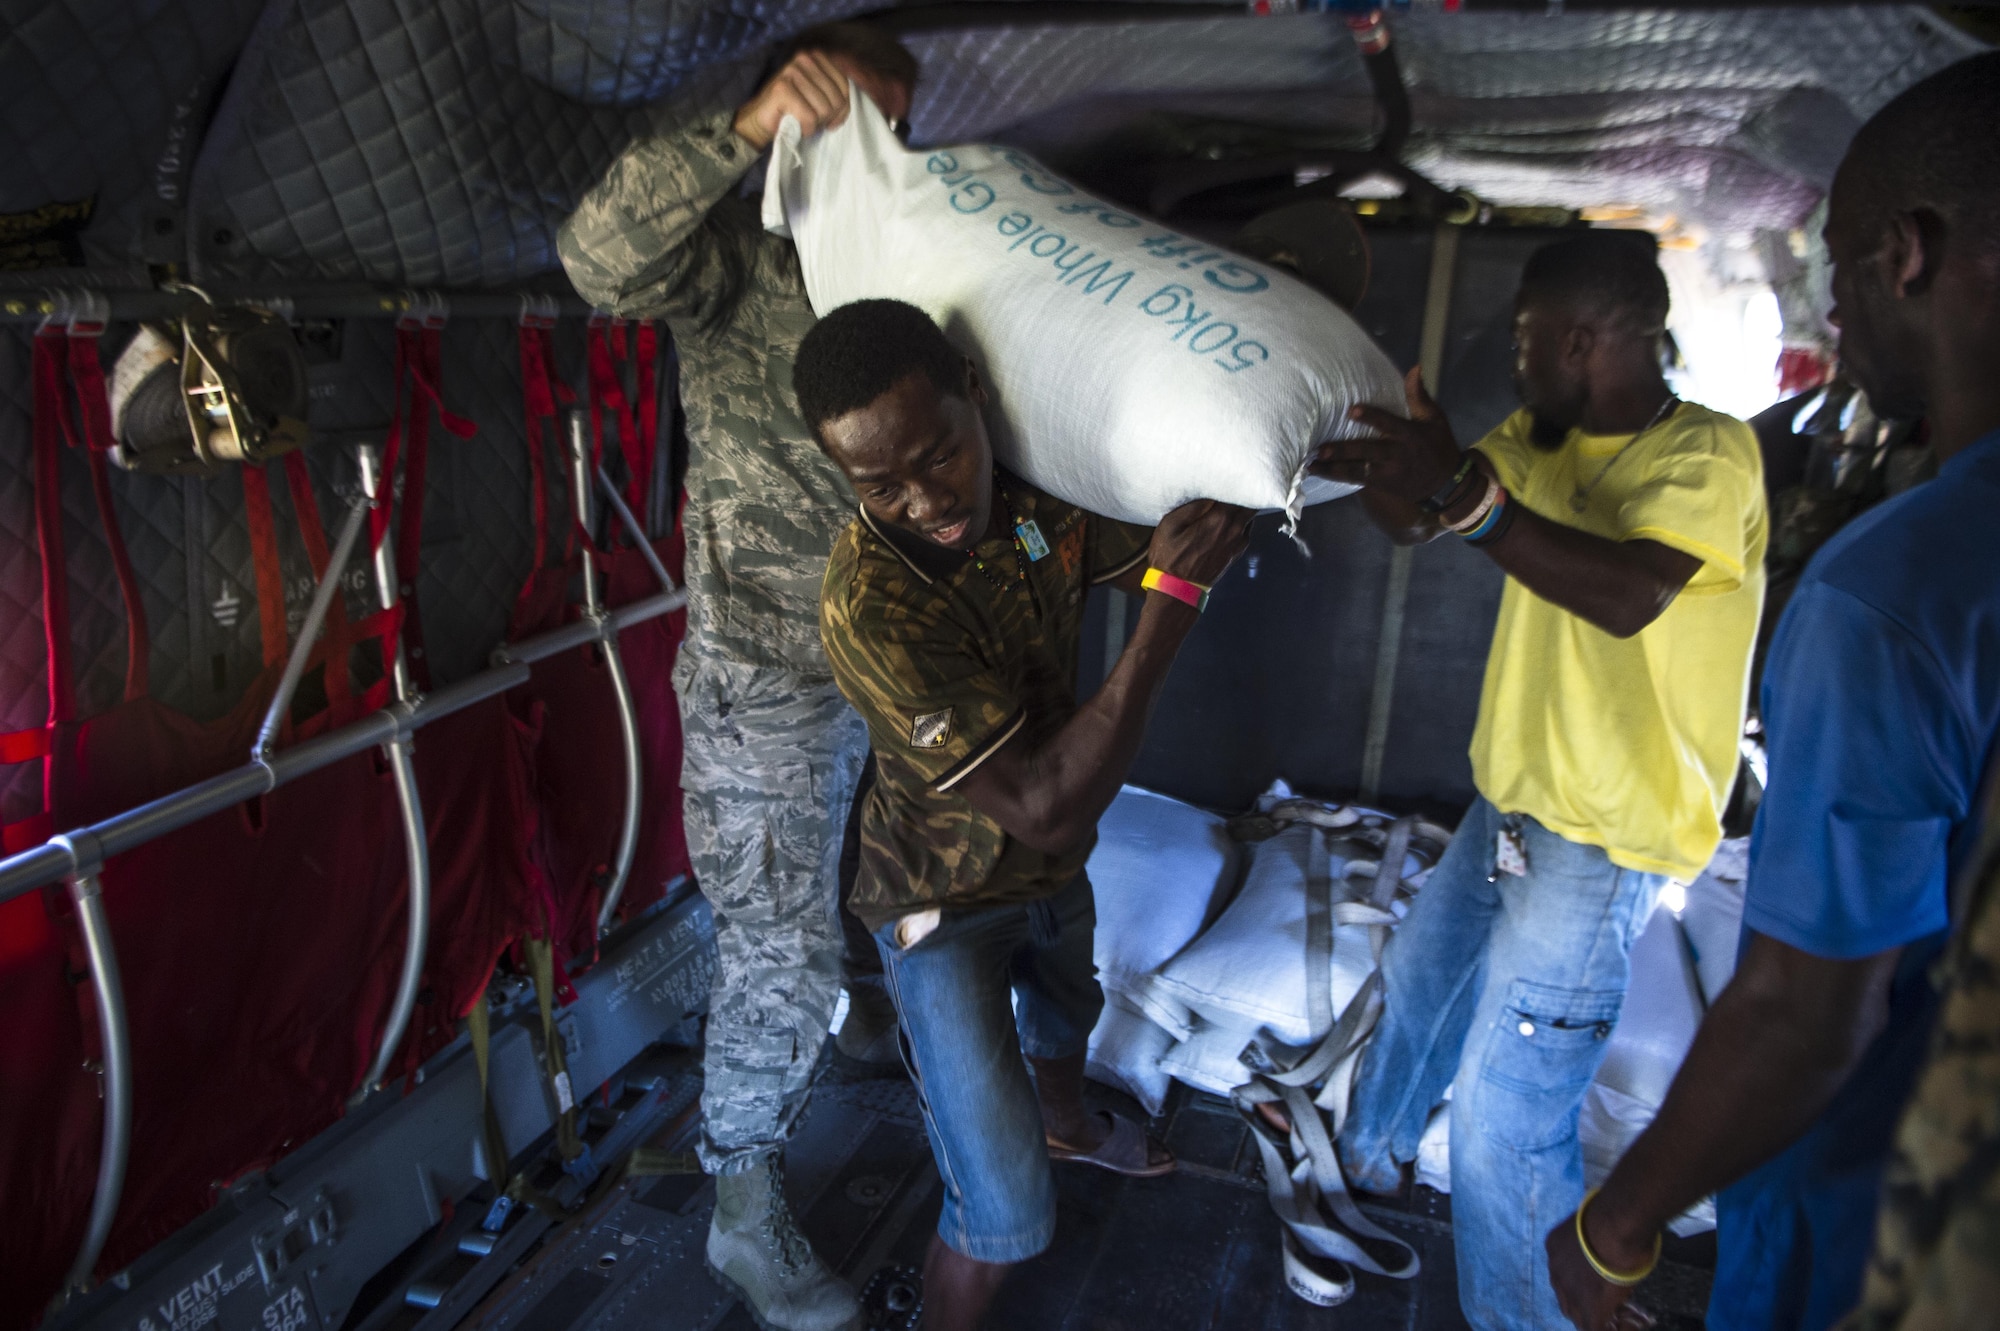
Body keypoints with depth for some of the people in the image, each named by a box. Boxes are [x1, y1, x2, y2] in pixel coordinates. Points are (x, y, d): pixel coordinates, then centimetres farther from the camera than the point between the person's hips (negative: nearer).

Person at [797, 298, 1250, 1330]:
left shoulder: (1036, 496, -18)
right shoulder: (870, 608, -38)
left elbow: (1156, 556, -2)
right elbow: (1046, 808, -39)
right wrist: (1171, 599, -42)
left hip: (1051, 864, 7)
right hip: (945, 900, -7)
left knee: (1066, 1014, 36)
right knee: (1005, 1216, -9)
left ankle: (1067, 1124, 70)